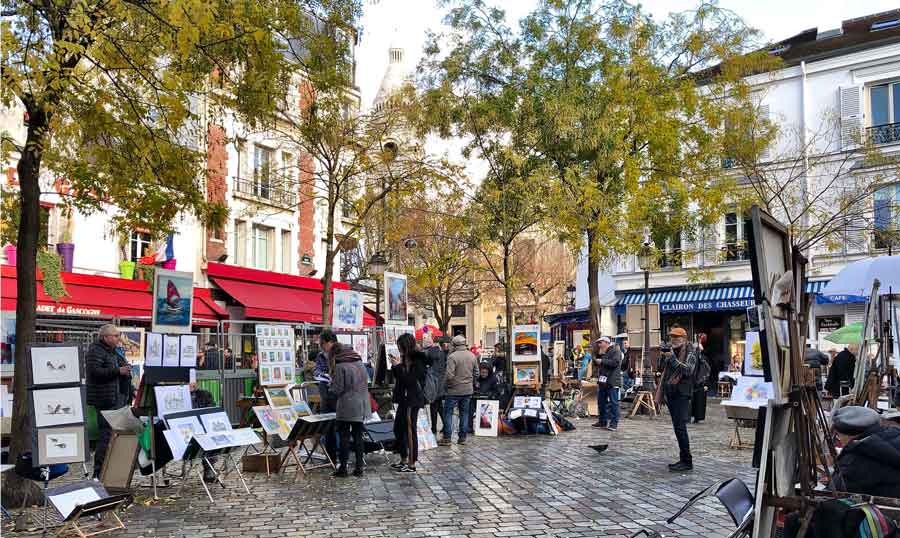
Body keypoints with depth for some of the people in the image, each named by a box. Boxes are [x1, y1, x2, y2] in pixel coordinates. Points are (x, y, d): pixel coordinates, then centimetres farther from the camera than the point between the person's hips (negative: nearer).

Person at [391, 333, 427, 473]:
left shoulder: (417, 360, -15)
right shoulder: (404, 359, 12)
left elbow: (410, 380, -22)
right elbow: (398, 378, 16)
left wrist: (398, 366, -20)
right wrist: (394, 366, 2)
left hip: (413, 399, -10)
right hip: (404, 398, 10)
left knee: (410, 430, -4)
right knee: (398, 428, 14)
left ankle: (412, 463, 4)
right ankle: (404, 460, 25)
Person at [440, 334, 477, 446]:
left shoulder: (452, 356, -17)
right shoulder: (472, 356, 3)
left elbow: (449, 375, -20)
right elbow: (476, 372, 10)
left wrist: (448, 384, -2)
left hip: (454, 390, -5)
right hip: (468, 390, 5)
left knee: (448, 413, 5)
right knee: (464, 413, 13)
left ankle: (447, 438, 4)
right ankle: (462, 437, 17)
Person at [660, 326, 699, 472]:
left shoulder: (690, 352, -3)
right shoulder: (671, 350, 17)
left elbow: (688, 370, -17)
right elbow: (663, 369, 22)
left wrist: (672, 358, -23)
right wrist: (663, 356, 5)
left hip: (681, 394, -7)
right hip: (670, 393, 8)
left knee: (680, 427, -13)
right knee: (678, 428, 11)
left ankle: (687, 461, -9)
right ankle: (683, 459, 17)